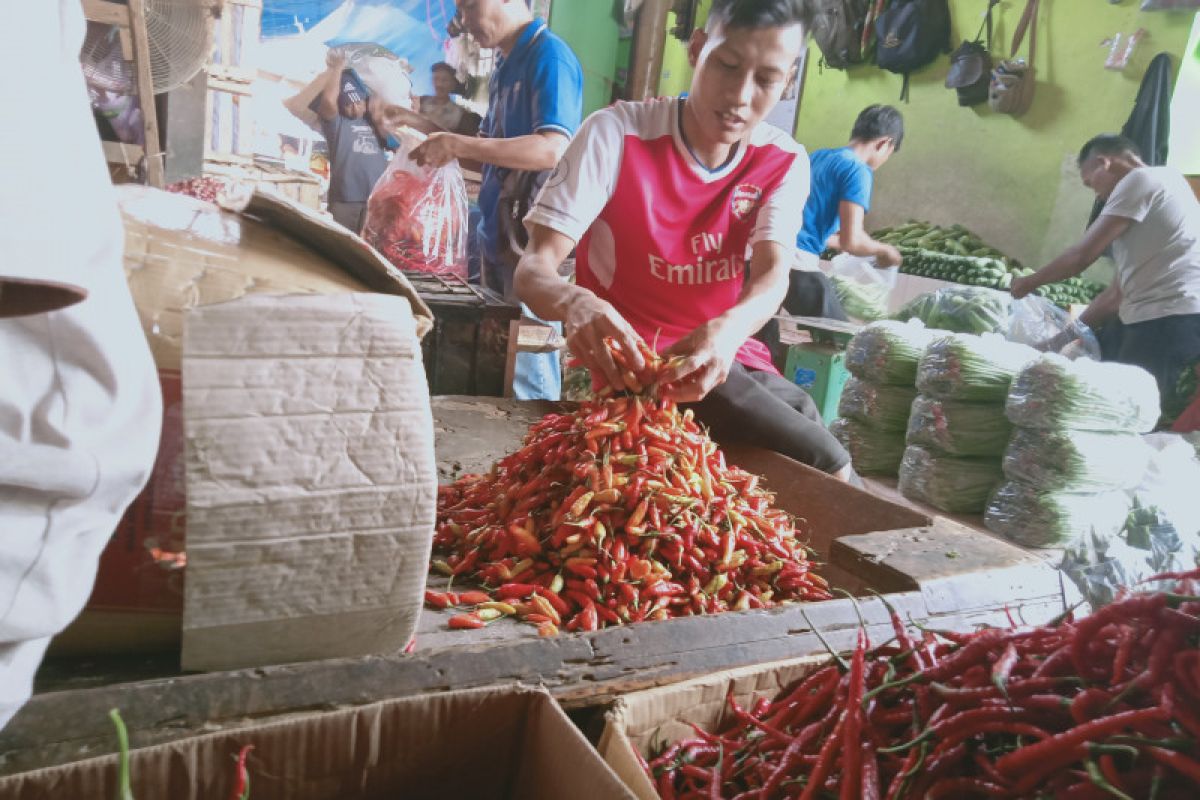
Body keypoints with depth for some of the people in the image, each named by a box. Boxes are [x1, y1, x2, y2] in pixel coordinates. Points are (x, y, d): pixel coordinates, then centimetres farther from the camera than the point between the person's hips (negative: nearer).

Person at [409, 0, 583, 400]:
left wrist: (458, 145, -24)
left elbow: (552, 150, -26)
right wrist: (443, 142, 7)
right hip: (497, 234, 9)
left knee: (527, 371, -3)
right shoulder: (506, 64, 15)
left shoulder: (550, 57, -12)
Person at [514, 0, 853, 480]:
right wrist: (574, 302, -44)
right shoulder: (615, 134, -14)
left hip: (723, 353, 5)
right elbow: (533, 269, -20)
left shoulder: (785, 164, -2)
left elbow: (773, 275, -18)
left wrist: (729, 330, -42)